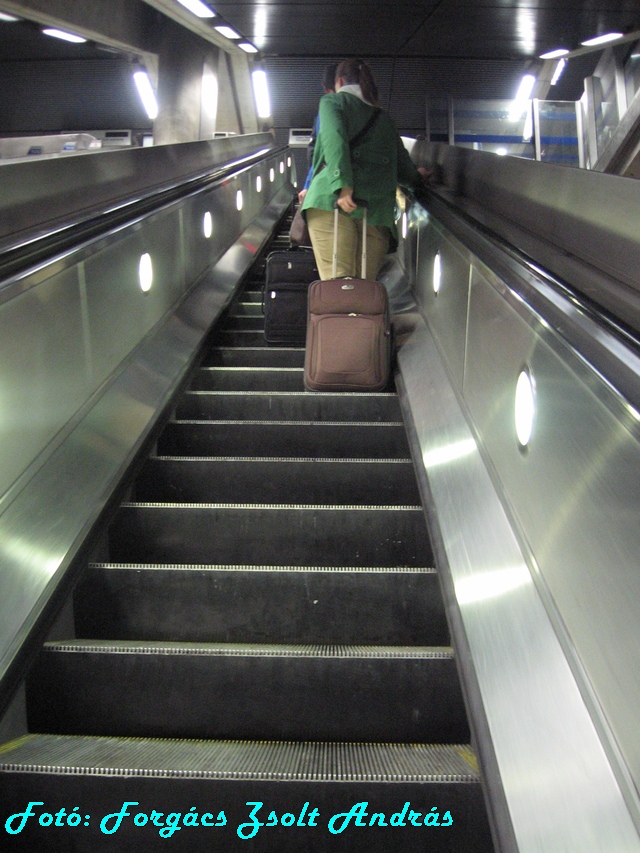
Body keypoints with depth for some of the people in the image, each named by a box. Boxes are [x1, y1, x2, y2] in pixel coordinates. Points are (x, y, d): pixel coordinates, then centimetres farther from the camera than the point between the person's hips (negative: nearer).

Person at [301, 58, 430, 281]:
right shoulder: (384, 119, 26)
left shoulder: (333, 101, 14)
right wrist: (417, 177, 50)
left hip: (333, 201, -4)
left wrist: (342, 184, -19)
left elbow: (334, 137, -8)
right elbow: (405, 168, 27)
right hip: (378, 208, 4)